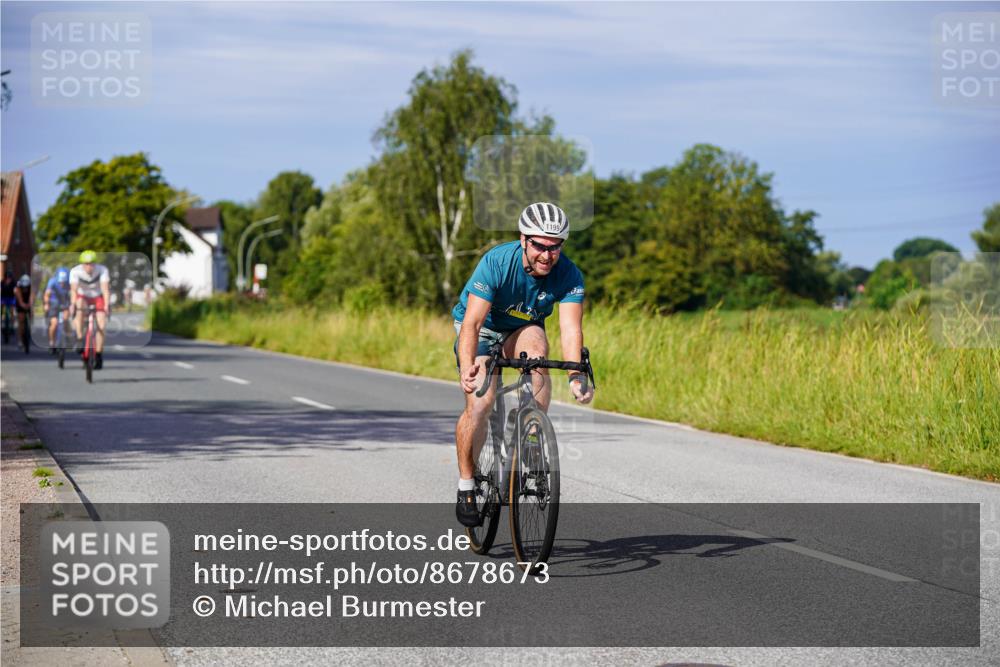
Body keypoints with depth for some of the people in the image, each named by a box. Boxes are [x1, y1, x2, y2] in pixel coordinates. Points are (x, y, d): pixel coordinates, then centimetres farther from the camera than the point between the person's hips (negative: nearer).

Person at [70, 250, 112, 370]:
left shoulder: (102, 270, -25)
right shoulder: (75, 271, -25)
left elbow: (105, 289, -32)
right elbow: (73, 290, -33)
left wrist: (106, 306, -43)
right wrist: (73, 306, -46)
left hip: (98, 297, 1)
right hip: (83, 297, -1)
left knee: (101, 326, -13)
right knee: (80, 307, -36)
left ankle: (98, 356, 0)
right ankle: (80, 340, -32)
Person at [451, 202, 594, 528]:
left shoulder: (569, 275, -25)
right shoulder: (497, 263, -32)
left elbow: (570, 328, -34)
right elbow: (472, 323, -37)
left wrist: (576, 375, -51)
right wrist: (467, 368, -54)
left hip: (523, 327, 2)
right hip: (482, 327, -2)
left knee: (537, 348, -33)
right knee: (480, 402, -21)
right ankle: (466, 484, -2)